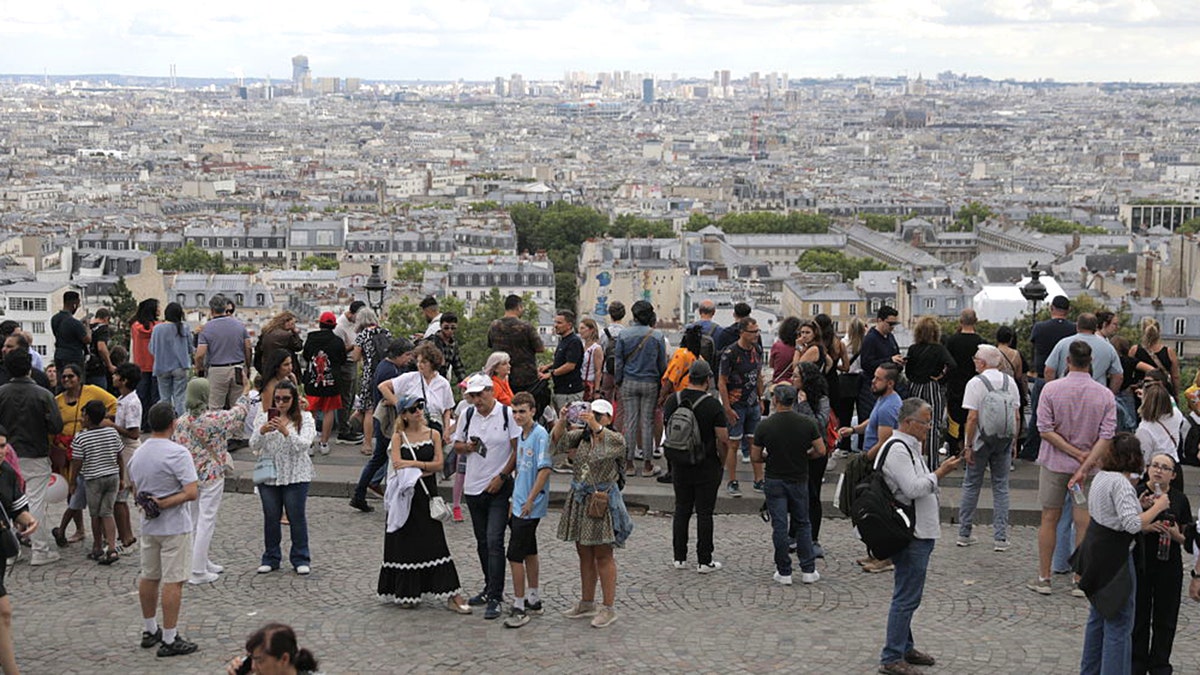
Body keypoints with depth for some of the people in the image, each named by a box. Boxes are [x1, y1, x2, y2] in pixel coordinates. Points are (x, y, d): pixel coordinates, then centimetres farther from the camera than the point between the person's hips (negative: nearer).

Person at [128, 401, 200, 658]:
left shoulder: (137, 454, 7)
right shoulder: (178, 453, -16)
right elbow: (191, 493, -23)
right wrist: (163, 504, -16)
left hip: (148, 526, 7)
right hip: (175, 527, -7)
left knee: (148, 578, 17)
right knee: (173, 582, -4)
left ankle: (149, 630, 28)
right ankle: (169, 640, -2)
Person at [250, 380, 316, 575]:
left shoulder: (304, 418, -1)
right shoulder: (264, 418, 5)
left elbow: (304, 445, -15)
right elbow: (254, 446, -4)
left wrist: (286, 432, -30)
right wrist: (262, 431, -25)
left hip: (296, 476, -2)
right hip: (268, 476, 2)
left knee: (297, 517, 2)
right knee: (271, 517, 8)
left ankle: (301, 559, 14)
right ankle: (271, 558, 21)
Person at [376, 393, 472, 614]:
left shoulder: (433, 435, 5)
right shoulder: (398, 437, 1)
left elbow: (439, 464, -4)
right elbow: (397, 463, -13)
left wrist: (413, 464, -11)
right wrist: (425, 467, -12)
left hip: (427, 495, 1)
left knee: (435, 543, -2)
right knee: (405, 543, 4)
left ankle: (451, 596, -4)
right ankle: (406, 593, 16)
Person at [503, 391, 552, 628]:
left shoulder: (540, 435, -15)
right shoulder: (521, 436, 11)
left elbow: (545, 469, -20)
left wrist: (530, 500, -20)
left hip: (530, 507, -9)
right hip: (520, 504, 9)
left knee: (515, 555, -8)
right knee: (529, 552, 17)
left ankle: (519, 607, -2)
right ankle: (533, 600, 28)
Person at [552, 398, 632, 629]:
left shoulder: (616, 439, -6)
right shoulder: (581, 436, 8)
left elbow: (615, 446, -29)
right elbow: (558, 441, -4)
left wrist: (595, 426, -40)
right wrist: (562, 421, -21)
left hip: (602, 501, -6)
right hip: (579, 500, 6)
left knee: (603, 555, -3)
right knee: (584, 553, 14)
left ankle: (608, 608, 2)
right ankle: (587, 603, 25)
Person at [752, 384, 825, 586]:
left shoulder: (765, 426, -10)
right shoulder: (807, 423, -7)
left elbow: (755, 457, -5)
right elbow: (821, 450, -6)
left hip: (774, 480, -1)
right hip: (799, 479, 1)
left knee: (779, 526, 3)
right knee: (803, 524, 13)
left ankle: (784, 572, 5)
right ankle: (808, 570, 11)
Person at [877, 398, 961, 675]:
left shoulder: (909, 447, 18)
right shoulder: (897, 450, -17)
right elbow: (913, 489, -23)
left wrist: (938, 474, 13)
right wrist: (940, 473, -15)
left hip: (919, 534, 11)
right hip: (910, 537, -11)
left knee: (908, 596, 18)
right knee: (906, 597, -8)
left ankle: (905, 648, 29)